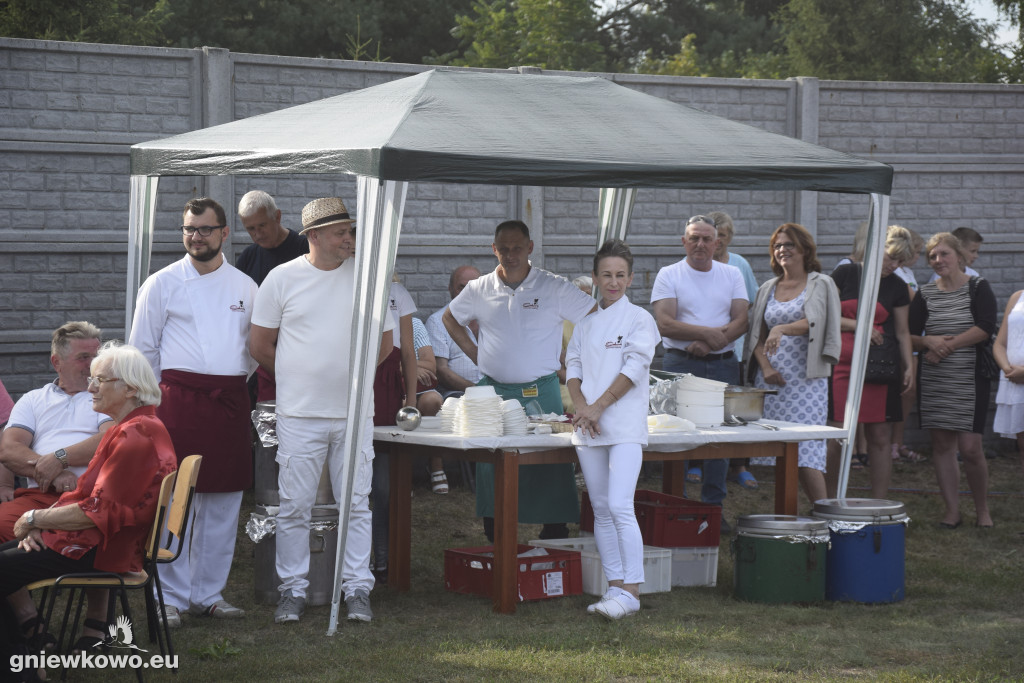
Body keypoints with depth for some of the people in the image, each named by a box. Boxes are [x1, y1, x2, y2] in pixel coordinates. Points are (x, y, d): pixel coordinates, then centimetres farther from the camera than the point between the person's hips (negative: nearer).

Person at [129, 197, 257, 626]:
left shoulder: (244, 286, 13)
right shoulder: (162, 284, 3)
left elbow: (255, 345, 21)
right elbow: (142, 349, 6)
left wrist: (236, 381, 10)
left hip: (230, 400, 4)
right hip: (180, 396, -4)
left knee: (223, 502, 6)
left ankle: (209, 593, 17)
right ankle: (171, 597, 1)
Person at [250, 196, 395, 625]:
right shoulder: (282, 279, 0)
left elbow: (384, 342, 14)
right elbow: (261, 346, 7)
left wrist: (350, 375, 11)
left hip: (355, 412, 1)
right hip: (299, 413, -1)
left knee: (356, 504, 3)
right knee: (294, 507, 1)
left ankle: (357, 589, 9)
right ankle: (293, 590, 10)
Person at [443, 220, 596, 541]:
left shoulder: (555, 288, -3)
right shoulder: (479, 290, 5)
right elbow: (450, 318, 23)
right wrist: (473, 353, 12)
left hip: (541, 393, -2)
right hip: (493, 391, 2)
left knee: (550, 466, -6)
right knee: (491, 467, 3)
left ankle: (555, 537, 2)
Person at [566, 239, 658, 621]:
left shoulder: (639, 320, -1)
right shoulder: (585, 325, 15)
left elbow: (633, 369, -10)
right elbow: (573, 369, 10)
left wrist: (598, 407, -13)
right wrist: (582, 408, -7)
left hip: (625, 426, -6)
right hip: (589, 430, 6)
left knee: (620, 507, -16)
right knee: (601, 510, 8)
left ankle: (631, 590, -14)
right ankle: (615, 587, 13)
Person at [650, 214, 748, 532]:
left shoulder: (731, 275, 12)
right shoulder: (669, 275, 3)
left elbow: (741, 321, 2)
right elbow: (665, 324, -8)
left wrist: (710, 344, -12)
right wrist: (708, 332, -14)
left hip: (723, 365, 3)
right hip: (680, 364, -3)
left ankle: (714, 508, 8)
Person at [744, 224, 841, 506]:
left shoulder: (821, 285, 3)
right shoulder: (767, 289, 17)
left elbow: (814, 322, -13)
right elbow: (756, 334, 15)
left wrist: (782, 329, -30)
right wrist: (765, 366, -2)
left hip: (805, 378, -5)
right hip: (771, 378, 5)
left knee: (805, 450, -14)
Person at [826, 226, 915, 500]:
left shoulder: (897, 287, 10)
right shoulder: (845, 274, 3)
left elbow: (902, 332, 14)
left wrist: (909, 366, 2)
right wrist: (857, 325, -10)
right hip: (841, 365, -2)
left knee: (880, 437, 1)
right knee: (834, 437, -3)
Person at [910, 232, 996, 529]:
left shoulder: (978, 288, 0)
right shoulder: (925, 294, 10)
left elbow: (986, 328, -13)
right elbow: (909, 335, 8)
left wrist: (948, 344, -15)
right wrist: (929, 342, -13)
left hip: (969, 378, -4)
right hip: (933, 379, 4)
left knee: (970, 447, -8)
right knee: (941, 444, 3)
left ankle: (982, 509, 10)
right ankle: (952, 510, 11)